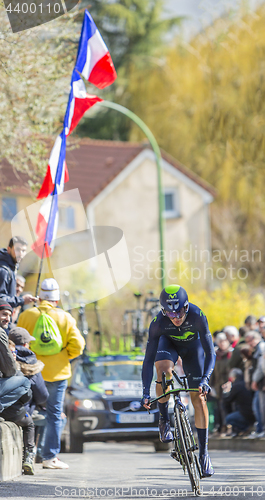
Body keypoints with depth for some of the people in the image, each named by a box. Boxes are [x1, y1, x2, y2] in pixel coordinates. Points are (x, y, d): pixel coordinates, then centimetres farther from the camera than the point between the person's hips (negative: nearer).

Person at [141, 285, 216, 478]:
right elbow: (149, 360, -31)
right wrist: (146, 393, -38)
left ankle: (204, 452, 2)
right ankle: (164, 421, -16)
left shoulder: (197, 317, -37)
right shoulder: (158, 323, -35)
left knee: (198, 398, -7)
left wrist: (205, 380, -49)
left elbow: (210, 353, -34)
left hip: (192, 346, 0)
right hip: (168, 343, 0)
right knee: (164, 369, -36)